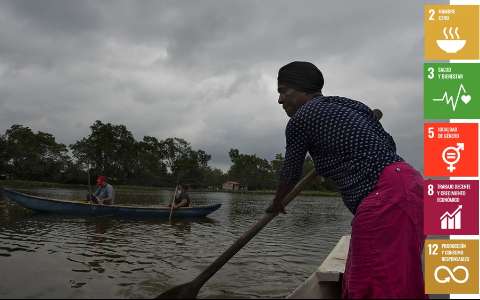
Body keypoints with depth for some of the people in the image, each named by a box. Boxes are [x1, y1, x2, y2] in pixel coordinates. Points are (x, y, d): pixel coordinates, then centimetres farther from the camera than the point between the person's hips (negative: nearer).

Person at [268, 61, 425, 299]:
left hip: (387, 198, -10)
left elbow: (291, 174, 10)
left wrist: (277, 203, 30)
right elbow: (388, 144, 25)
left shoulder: (301, 119, -4)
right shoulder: (343, 105, 20)